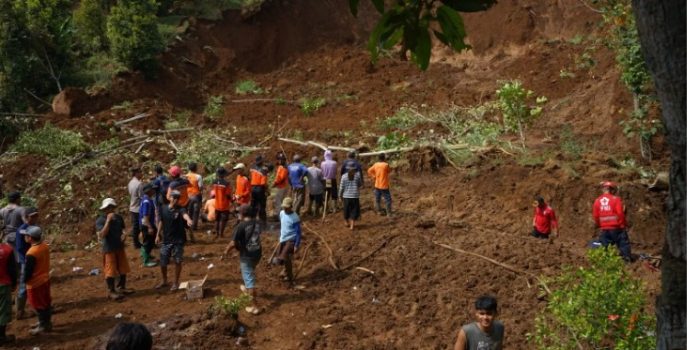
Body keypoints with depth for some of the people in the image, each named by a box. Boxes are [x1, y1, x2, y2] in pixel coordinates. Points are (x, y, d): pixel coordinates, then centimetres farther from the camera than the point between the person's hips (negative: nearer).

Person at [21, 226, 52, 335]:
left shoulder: (31, 253, -30)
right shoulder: (44, 245, -6)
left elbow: (28, 271, -21)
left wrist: (25, 280, -3)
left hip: (35, 283, -8)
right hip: (45, 279, 8)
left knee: (38, 305, 9)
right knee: (45, 302, 20)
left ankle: (43, 326, 20)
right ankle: (46, 322, 35)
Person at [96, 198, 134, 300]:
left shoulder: (118, 217, 2)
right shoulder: (100, 221, -14)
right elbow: (102, 235, -27)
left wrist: (123, 235, -7)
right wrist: (108, 220, -28)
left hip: (120, 247, 6)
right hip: (109, 249, -6)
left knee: (123, 269, 13)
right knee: (110, 271, 1)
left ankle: (121, 287, 29)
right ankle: (111, 291, 12)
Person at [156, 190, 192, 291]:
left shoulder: (181, 209, -15)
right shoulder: (163, 209, -1)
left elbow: (185, 214, -39)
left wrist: (188, 220, -61)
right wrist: (158, 235, 13)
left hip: (178, 240, -3)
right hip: (166, 240, 4)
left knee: (178, 261, 5)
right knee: (163, 262, 9)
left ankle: (176, 282, 22)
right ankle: (164, 281, 32)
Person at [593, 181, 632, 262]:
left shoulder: (597, 201, 4)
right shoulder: (616, 199, -8)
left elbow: (595, 216, 5)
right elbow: (620, 214, -12)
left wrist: (598, 226, 19)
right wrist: (624, 224, -1)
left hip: (604, 229, 4)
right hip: (617, 228, -4)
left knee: (605, 248, 10)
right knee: (623, 245, 4)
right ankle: (627, 260, 2)